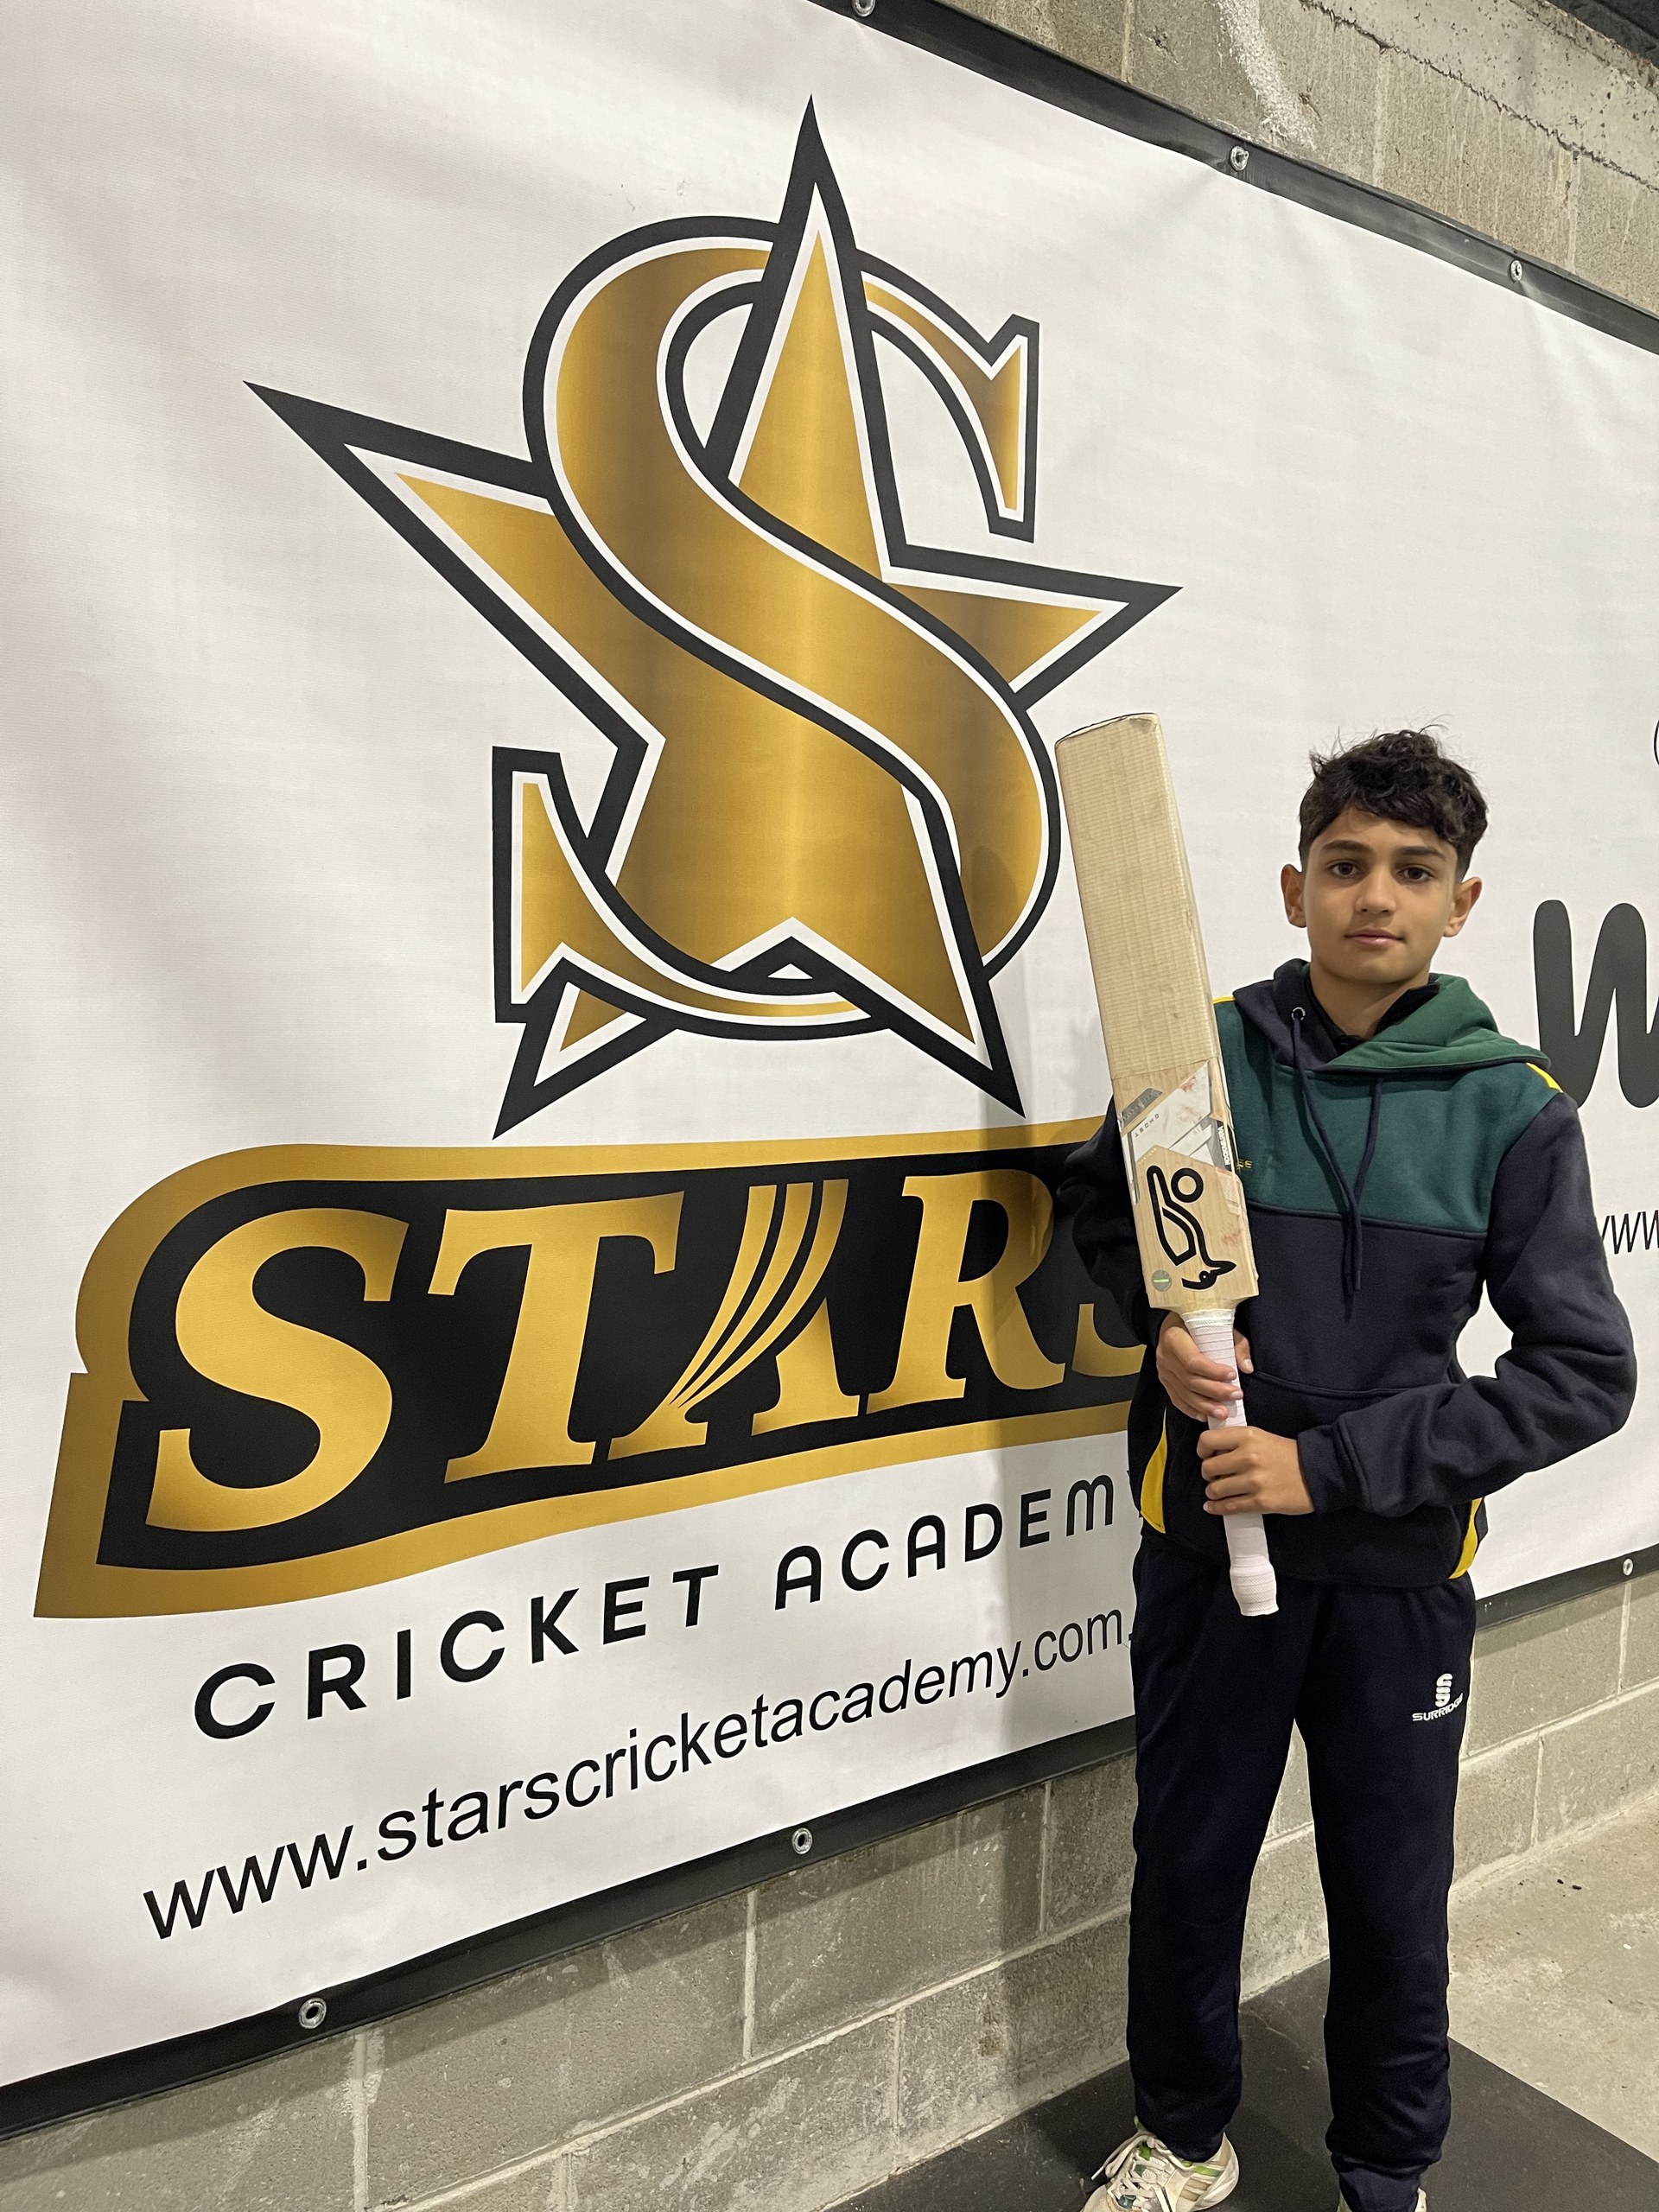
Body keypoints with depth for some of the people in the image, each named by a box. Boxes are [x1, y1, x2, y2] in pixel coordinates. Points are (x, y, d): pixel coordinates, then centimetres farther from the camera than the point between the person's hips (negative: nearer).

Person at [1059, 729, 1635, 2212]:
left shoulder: (1514, 1113, -9)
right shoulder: (1206, 1057, -7)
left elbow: (1586, 1371, -9)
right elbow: (1100, 1198, 10)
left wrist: (1333, 1462, -17)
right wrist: (1163, 1320, -11)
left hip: (1399, 1568, -1)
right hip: (1205, 1536, 1)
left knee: (1393, 1899, 15)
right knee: (1188, 1866, 17)